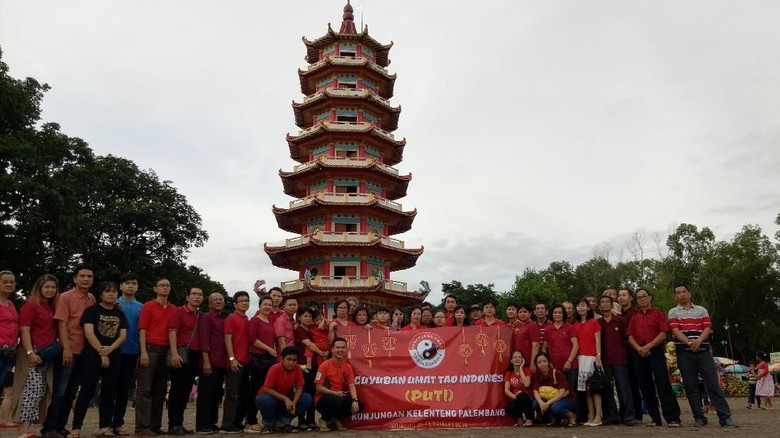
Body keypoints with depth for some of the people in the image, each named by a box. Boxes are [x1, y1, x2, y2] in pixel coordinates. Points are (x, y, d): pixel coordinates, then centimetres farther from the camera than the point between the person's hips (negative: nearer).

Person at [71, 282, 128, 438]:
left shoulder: (120, 314, 12)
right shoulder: (92, 311, 0)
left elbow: (123, 336, 5)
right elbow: (89, 333, -10)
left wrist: (110, 349, -14)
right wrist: (101, 353, -15)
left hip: (114, 357, 4)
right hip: (92, 355, -4)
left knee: (108, 392, 6)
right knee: (87, 391, -6)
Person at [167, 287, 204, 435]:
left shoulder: (200, 316, 16)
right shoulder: (179, 312, -3)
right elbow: (172, 332, -11)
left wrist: (201, 356, 13)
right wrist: (174, 353, -21)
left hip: (195, 356, 7)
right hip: (182, 354, -7)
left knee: (186, 391, 10)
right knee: (177, 389, -4)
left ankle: (179, 423, 18)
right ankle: (173, 425, 2)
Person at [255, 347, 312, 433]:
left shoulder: (297, 368, -14)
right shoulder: (275, 369, -24)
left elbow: (299, 388, -9)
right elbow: (266, 389, -27)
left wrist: (294, 402, -27)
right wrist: (285, 399, -30)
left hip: (287, 398, 4)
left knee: (307, 398, -19)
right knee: (264, 400, -39)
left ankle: (283, 421, -4)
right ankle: (268, 424, -6)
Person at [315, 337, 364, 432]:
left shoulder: (348, 367, 3)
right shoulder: (325, 365, -12)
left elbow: (351, 386, -5)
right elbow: (318, 387, -14)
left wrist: (355, 400, -23)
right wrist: (335, 393, -23)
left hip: (340, 397, 6)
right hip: (323, 399, -5)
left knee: (360, 405, -13)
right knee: (337, 400, -37)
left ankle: (335, 418, 7)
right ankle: (324, 419, -6)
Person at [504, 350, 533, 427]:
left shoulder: (527, 371, 0)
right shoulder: (509, 373, 6)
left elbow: (526, 384, -19)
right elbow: (506, 390, -5)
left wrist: (521, 368, -12)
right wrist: (515, 396, -25)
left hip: (526, 399, -1)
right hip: (515, 400, 1)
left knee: (522, 396, -37)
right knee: (509, 409, -33)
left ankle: (529, 419, -15)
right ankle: (520, 418, 2)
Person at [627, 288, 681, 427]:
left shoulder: (658, 314, 5)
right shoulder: (634, 317, 15)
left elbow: (663, 334, -5)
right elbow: (630, 337, 10)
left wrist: (648, 346, -14)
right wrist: (638, 348, -9)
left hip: (655, 351, -4)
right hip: (639, 354, 4)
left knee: (663, 384, -12)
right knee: (645, 386, 5)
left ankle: (673, 418, -9)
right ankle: (655, 418, 14)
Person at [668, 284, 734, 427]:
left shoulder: (702, 310, 14)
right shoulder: (673, 312, 8)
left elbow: (708, 328, 3)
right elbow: (675, 331, -5)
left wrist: (698, 341, -17)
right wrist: (689, 342, -22)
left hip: (703, 351, 1)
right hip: (684, 353, -1)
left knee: (713, 384, -3)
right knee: (691, 387, 1)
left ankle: (725, 416, 0)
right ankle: (699, 418, 8)